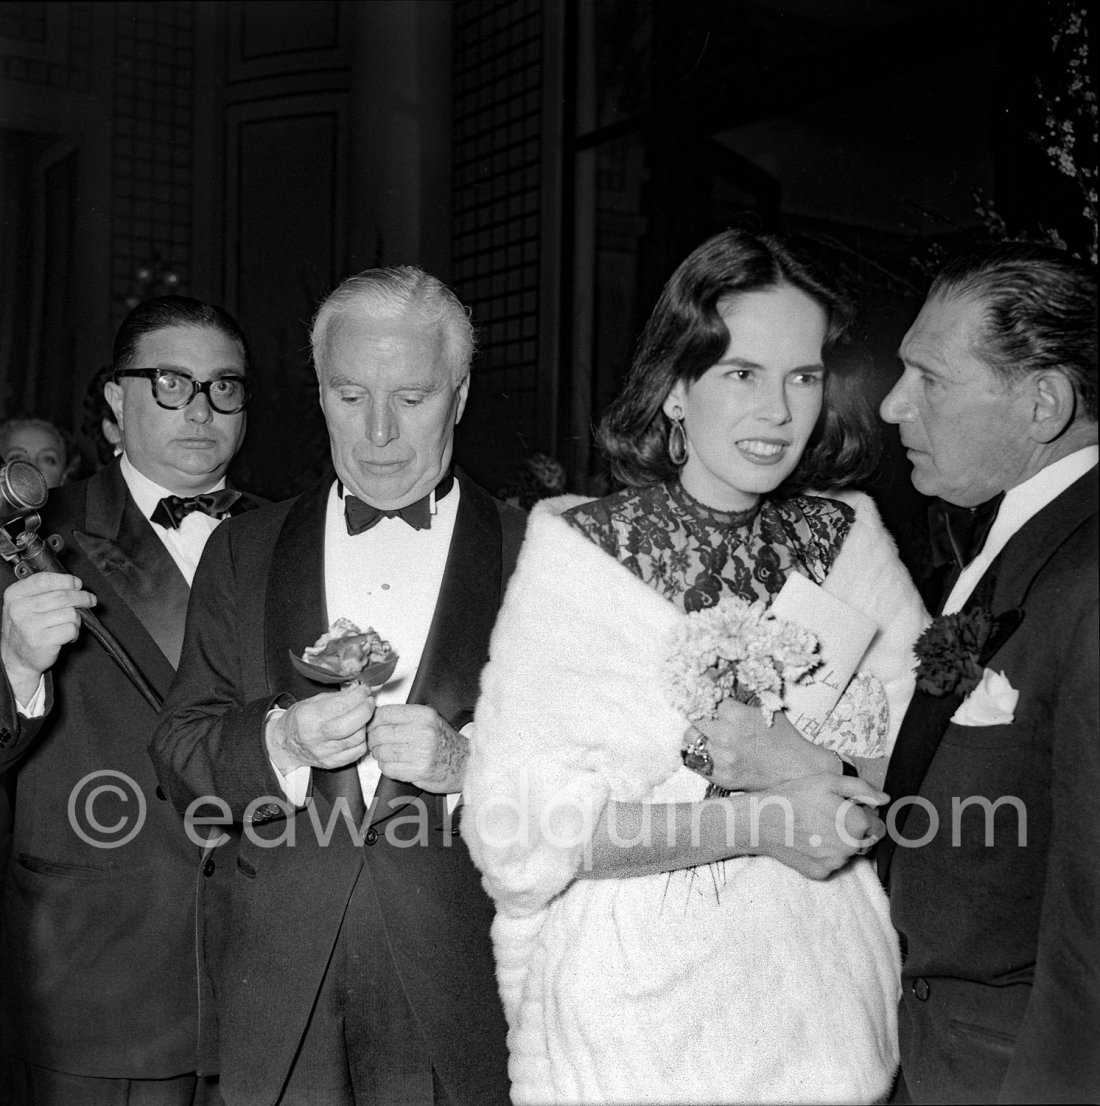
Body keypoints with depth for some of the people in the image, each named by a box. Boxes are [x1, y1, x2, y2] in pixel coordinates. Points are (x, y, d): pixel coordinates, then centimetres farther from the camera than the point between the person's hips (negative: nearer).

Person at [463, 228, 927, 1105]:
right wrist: (757, 823, -22)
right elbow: (519, 825, -16)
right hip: (626, 1023, -3)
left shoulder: (850, 541, 2)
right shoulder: (579, 552, -9)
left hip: (823, 1014, 4)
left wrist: (816, 768, -23)